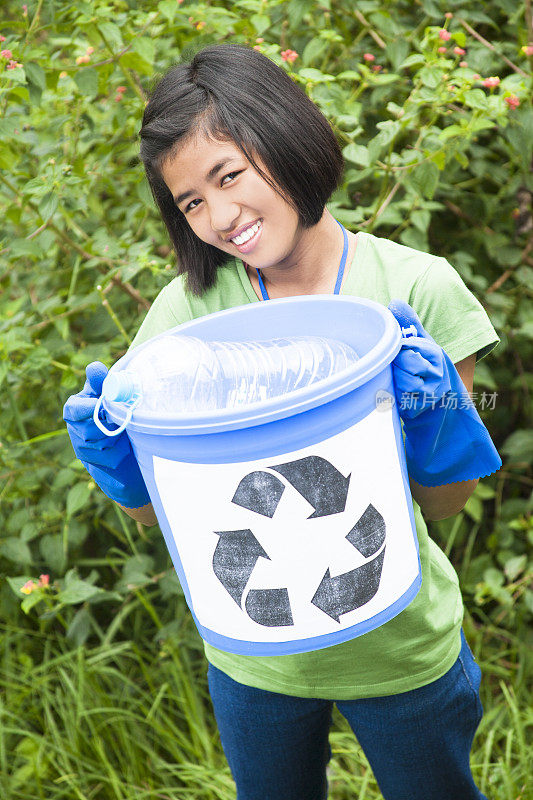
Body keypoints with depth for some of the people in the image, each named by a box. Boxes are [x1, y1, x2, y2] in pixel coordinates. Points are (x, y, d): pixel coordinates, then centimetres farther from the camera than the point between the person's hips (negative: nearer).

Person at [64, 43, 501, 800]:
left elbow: (444, 502, -8)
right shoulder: (188, 308, -11)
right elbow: (157, 510, -4)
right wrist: (118, 461, -25)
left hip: (400, 646, -1)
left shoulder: (415, 288, -16)